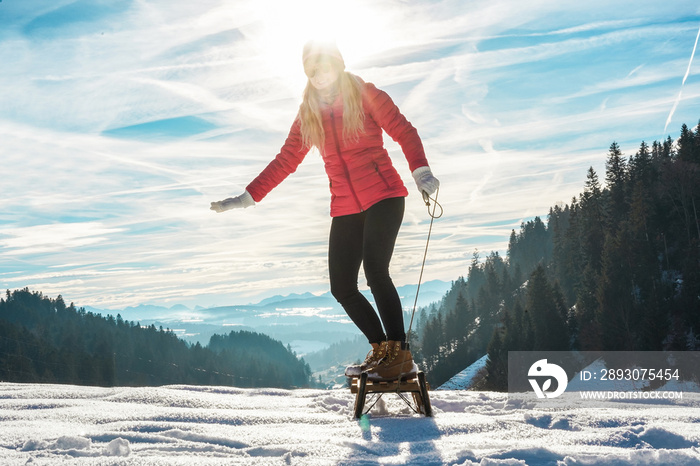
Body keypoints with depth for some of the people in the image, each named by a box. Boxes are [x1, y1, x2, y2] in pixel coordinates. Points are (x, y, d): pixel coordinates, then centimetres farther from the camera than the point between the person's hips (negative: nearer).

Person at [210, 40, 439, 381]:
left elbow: (403, 131, -3)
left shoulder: (365, 94, 2)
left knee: (375, 271, -22)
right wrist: (247, 196, 11)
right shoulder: (308, 113, 14)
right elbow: (286, 160, 16)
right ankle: (381, 350, 15)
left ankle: (401, 356, -13)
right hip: (345, 208, 5)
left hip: (383, 196, -5)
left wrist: (420, 170, -21)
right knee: (342, 288, -2)